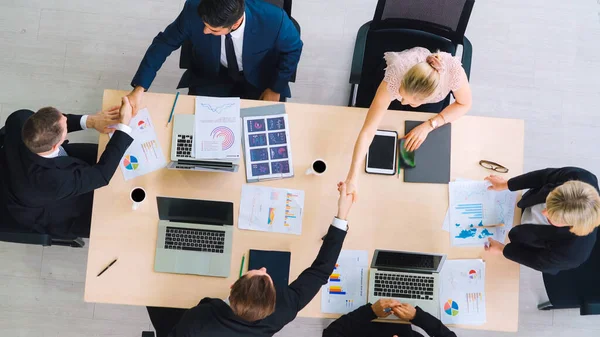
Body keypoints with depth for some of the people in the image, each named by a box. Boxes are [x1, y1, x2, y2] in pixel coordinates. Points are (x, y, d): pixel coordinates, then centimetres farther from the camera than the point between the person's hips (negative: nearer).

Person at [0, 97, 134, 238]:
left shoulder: (19, 120, -34)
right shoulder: (54, 181, -47)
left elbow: (49, 125, -11)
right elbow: (103, 173, -35)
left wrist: (89, 120, -23)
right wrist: (124, 125, -36)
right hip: (45, 213, -5)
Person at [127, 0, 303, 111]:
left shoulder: (273, 20, -35)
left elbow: (293, 49, -12)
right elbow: (164, 42, -16)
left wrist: (275, 89, -11)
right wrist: (139, 88, -23)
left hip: (259, 82, -1)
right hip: (211, 77, 1)